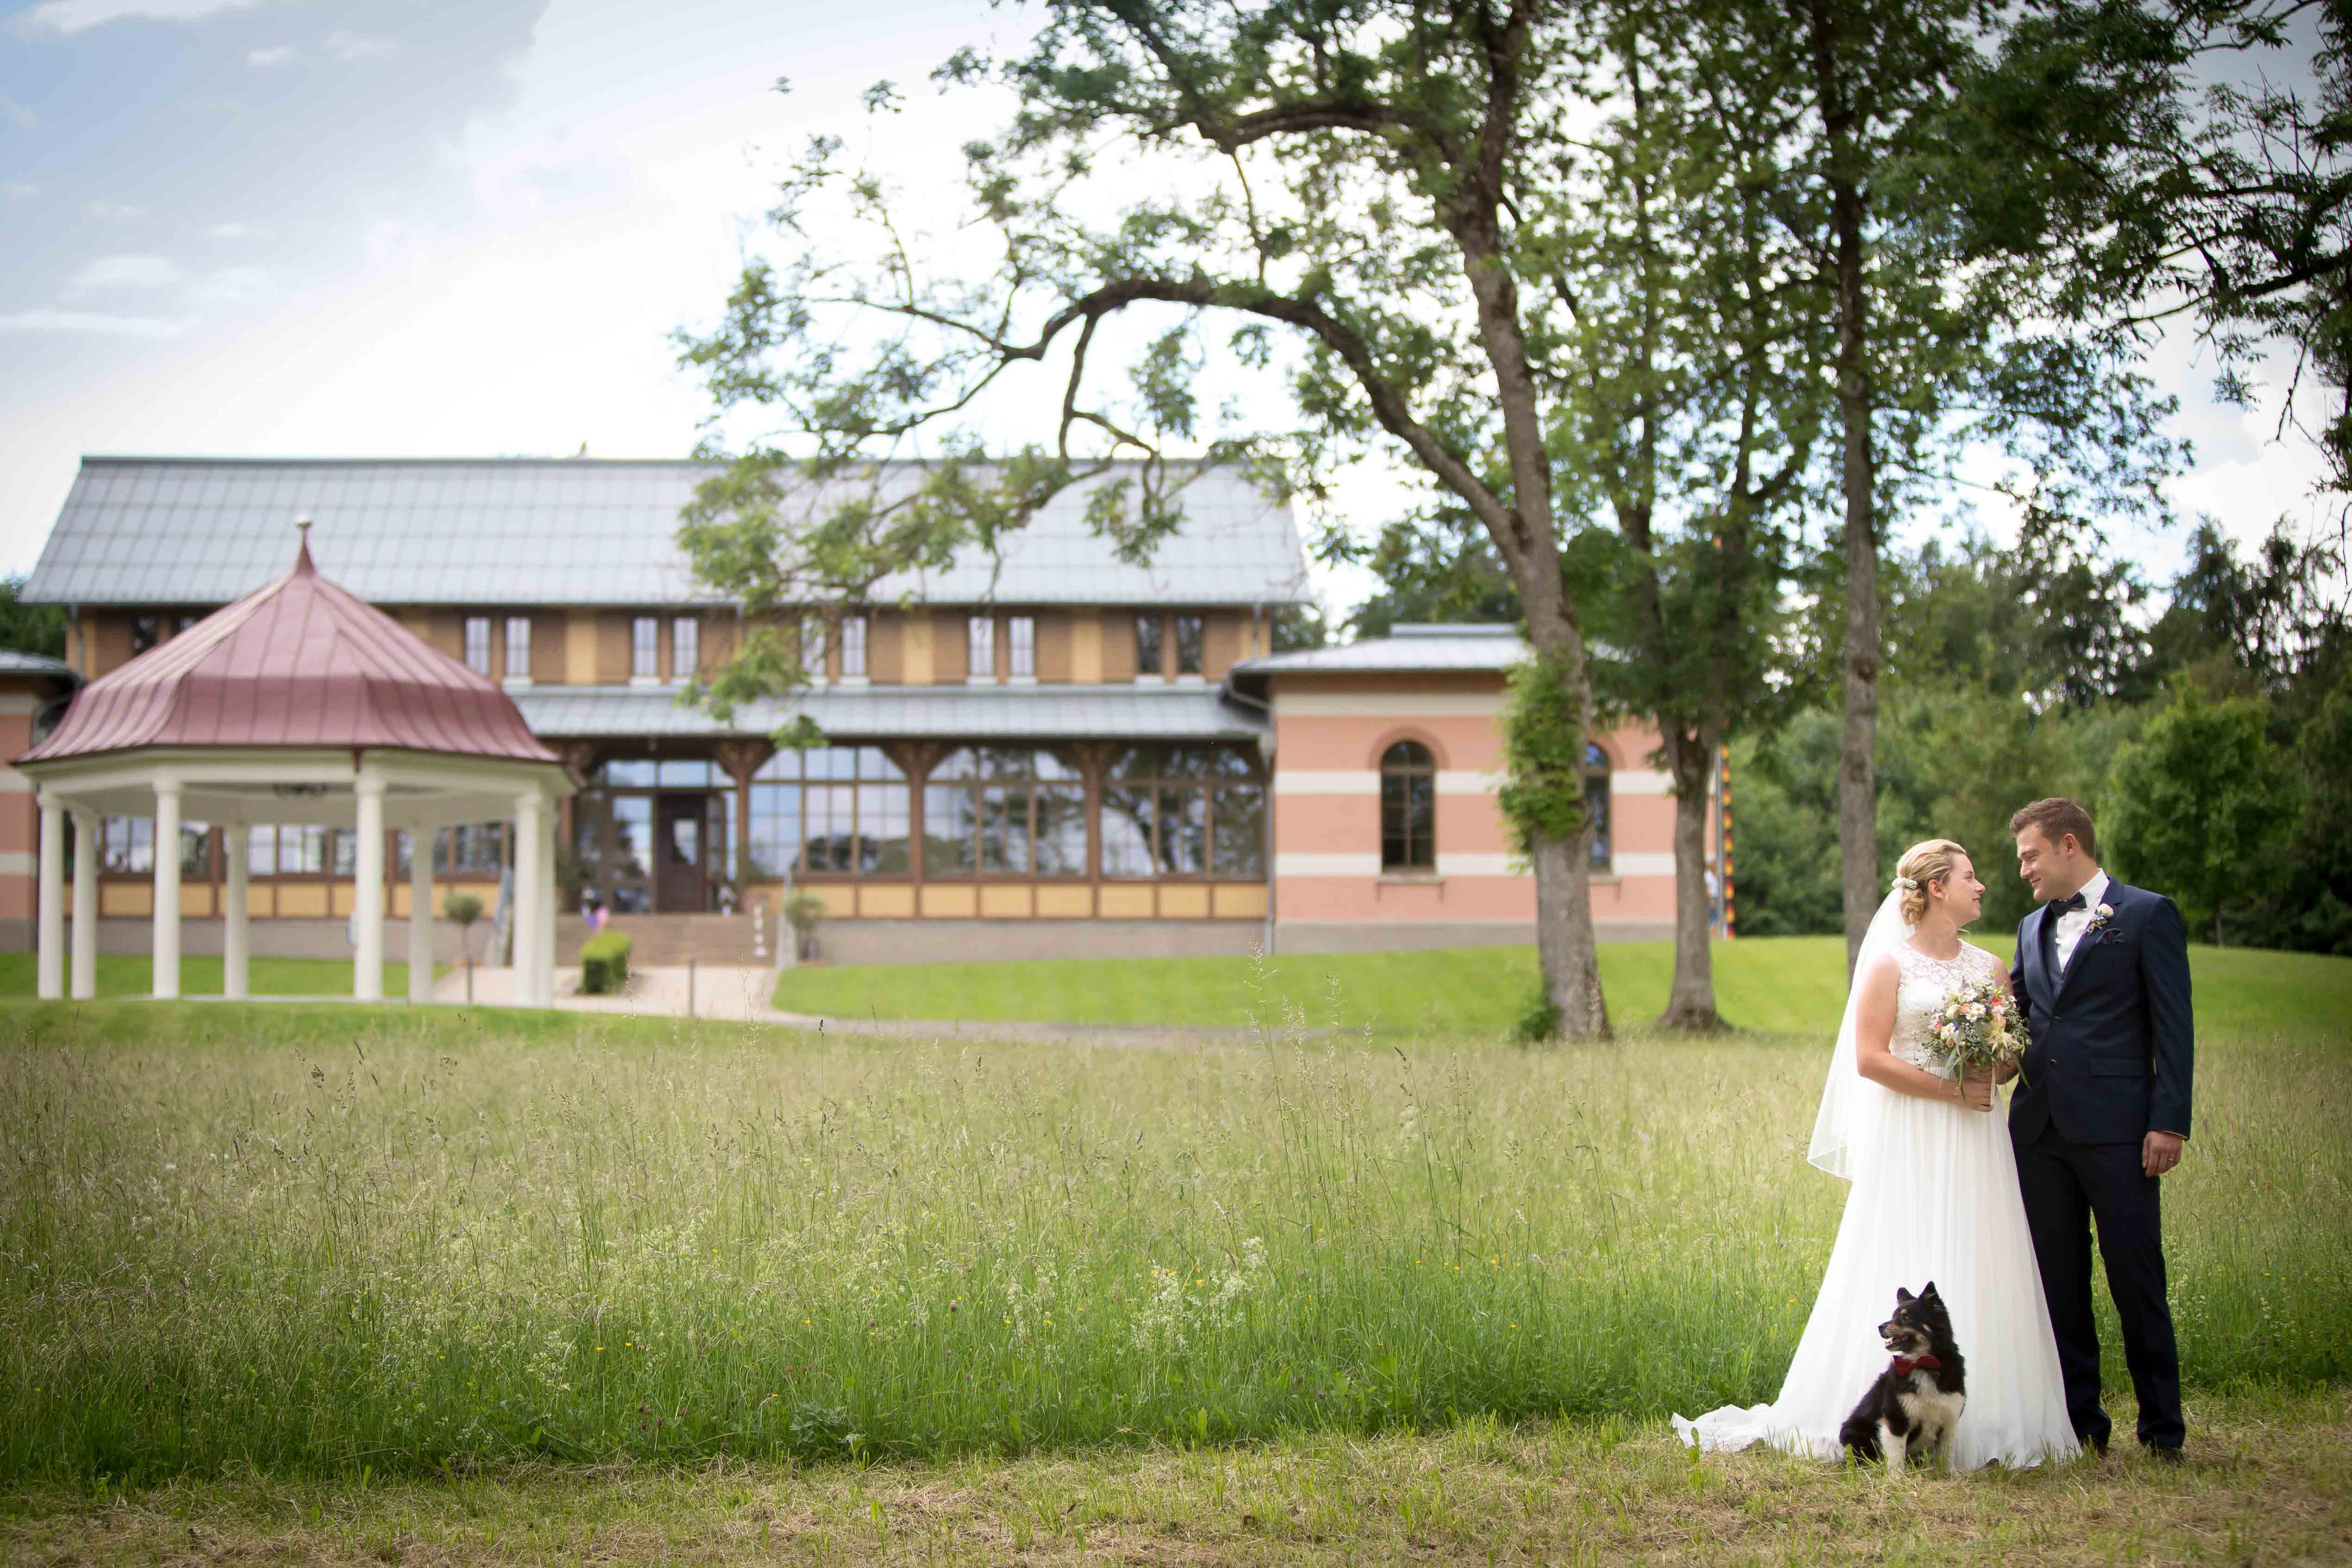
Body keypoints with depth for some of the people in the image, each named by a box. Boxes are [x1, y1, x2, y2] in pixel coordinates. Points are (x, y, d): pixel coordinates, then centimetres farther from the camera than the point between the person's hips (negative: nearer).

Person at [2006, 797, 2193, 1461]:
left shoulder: (2147, 915, -1)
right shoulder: (2033, 927, 18)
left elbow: (2174, 1026, -5)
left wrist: (2169, 1121, -12)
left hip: (2115, 1130, -6)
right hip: (2040, 1129, 6)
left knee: (2137, 1279, -1)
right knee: (2058, 1282, 8)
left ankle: (2162, 1425, 10)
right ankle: (2078, 1421, 16)